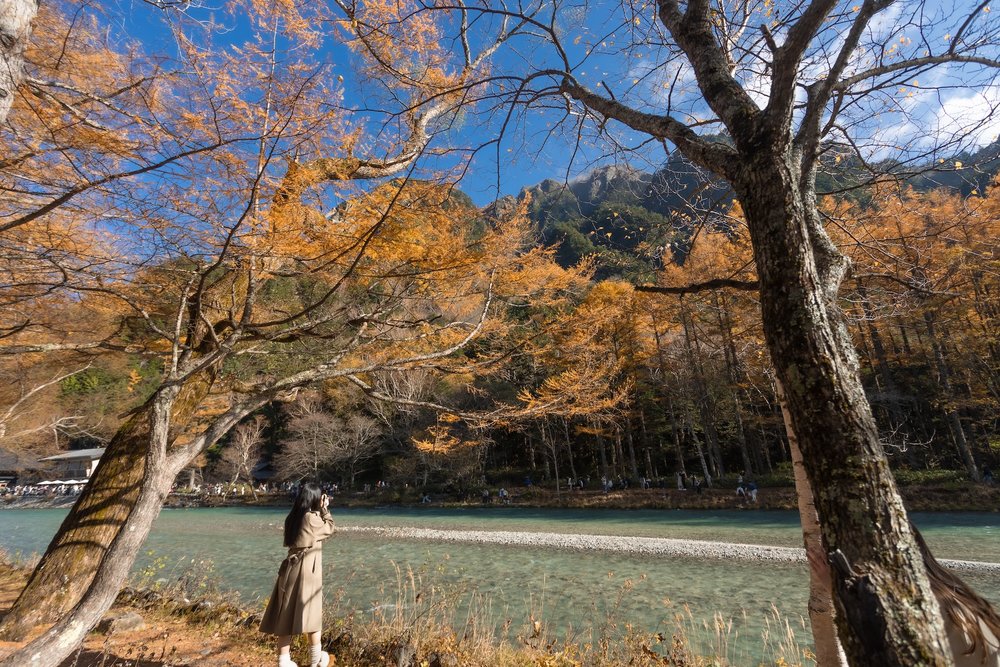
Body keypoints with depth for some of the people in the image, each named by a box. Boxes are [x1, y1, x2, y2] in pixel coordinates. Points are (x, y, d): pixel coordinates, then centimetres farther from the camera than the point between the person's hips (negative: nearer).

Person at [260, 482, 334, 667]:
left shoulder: (292, 517, 4)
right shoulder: (311, 518, -18)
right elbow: (329, 528, -1)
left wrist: (320, 510, 16)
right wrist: (325, 509, 6)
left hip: (290, 568, 6)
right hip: (307, 571, -6)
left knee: (286, 616, 11)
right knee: (312, 615, 10)